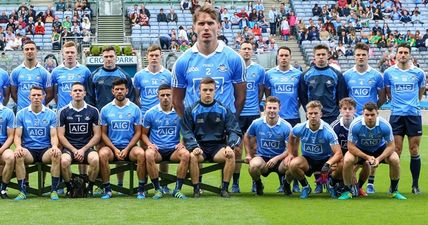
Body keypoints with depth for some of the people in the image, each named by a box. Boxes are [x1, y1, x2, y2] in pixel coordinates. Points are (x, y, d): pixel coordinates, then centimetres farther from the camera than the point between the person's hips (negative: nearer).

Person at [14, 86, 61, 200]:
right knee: (18, 155, -34)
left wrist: (54, 146, -21)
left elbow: (53, 136, 2)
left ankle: (54, 190, -24)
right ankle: (22, 191, -26)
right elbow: (17, 136, 4)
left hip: (45, 149, 0)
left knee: (57, 154, -34)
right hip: (28, 149, 0)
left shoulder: (50, 114, 6)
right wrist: (18, 146, -19)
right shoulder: (21, 114, 6)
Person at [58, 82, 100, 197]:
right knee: (64, 161, -34)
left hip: (87, 147, 0)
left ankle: (90, 188, -10)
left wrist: (83, 149, -8)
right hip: (69, 147, 0)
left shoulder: (93, 111, 6)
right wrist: (74, 150, -11)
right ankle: (69, 187, -7)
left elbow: (97, 135, 5)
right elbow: (61, 135, 2)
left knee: (95, 159, -33)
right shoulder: (63, 112, 5)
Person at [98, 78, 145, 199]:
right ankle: (107, 189, -20)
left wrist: (127, 149, -10)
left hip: (129, 146, 0)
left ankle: (141, 189, -19)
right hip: (112, 146, 0)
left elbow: (138, 132, 4)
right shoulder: (105, 110, 6)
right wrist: (115, 149, -9)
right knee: (102, 154, -32)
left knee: (141, 153, -32)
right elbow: (103, 133, 6)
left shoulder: (135, 109, 5)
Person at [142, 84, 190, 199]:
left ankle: (178, 189, -18)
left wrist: (182, 143, -7)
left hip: (174, 149, 0)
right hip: (157, 149, 0)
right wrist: (149, 144, -8)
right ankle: (157, 189, -19)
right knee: (149, 155, -35)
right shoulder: (150, 113, 4)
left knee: (185, 154, -32)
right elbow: (144, 133, 12)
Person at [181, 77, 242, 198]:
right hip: (199, 146, -1)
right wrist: (194, 147, -19)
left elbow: (234, 131, 6)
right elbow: (186, 133, 0)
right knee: (193, 156, -33)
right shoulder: (191, 110, 6)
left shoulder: (224, 110, 8)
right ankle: (196, 189, -19)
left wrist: (230, 146, -14)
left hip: (218, 145, 1)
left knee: (231, 155, -29)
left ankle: (225, 188, -18)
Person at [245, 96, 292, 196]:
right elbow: (247, 137, 18)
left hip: (279, 159, 0)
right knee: (254, 165, -37)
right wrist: (249, 154, 10)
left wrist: (276, 158, -23)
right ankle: (258, 184, 0)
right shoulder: (256, 124, -2)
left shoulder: (286, 126, -8)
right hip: (262, 157, 0)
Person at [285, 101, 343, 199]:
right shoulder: (299, 128, -13)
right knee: (293, 164, -32)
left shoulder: (328, 131, -22)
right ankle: (305, 187, -2)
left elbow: (338, 153, -26)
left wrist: (328, 164, -43)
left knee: (341, 167, -33)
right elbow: (291, 138, 14)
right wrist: (290, 154, 7)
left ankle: (332, 184, 4)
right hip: (307, 160, 2)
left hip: (325, 160, -1)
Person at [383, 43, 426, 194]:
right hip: (396, 115, 0)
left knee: (414, 151, 1)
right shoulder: (389, 73, 4)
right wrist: (397, 102, 11)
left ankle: (415, 185, 10)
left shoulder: (418, 73, 4)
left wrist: (412, 103, 13)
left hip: (414, 115, 0)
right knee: (396, 151, -2)